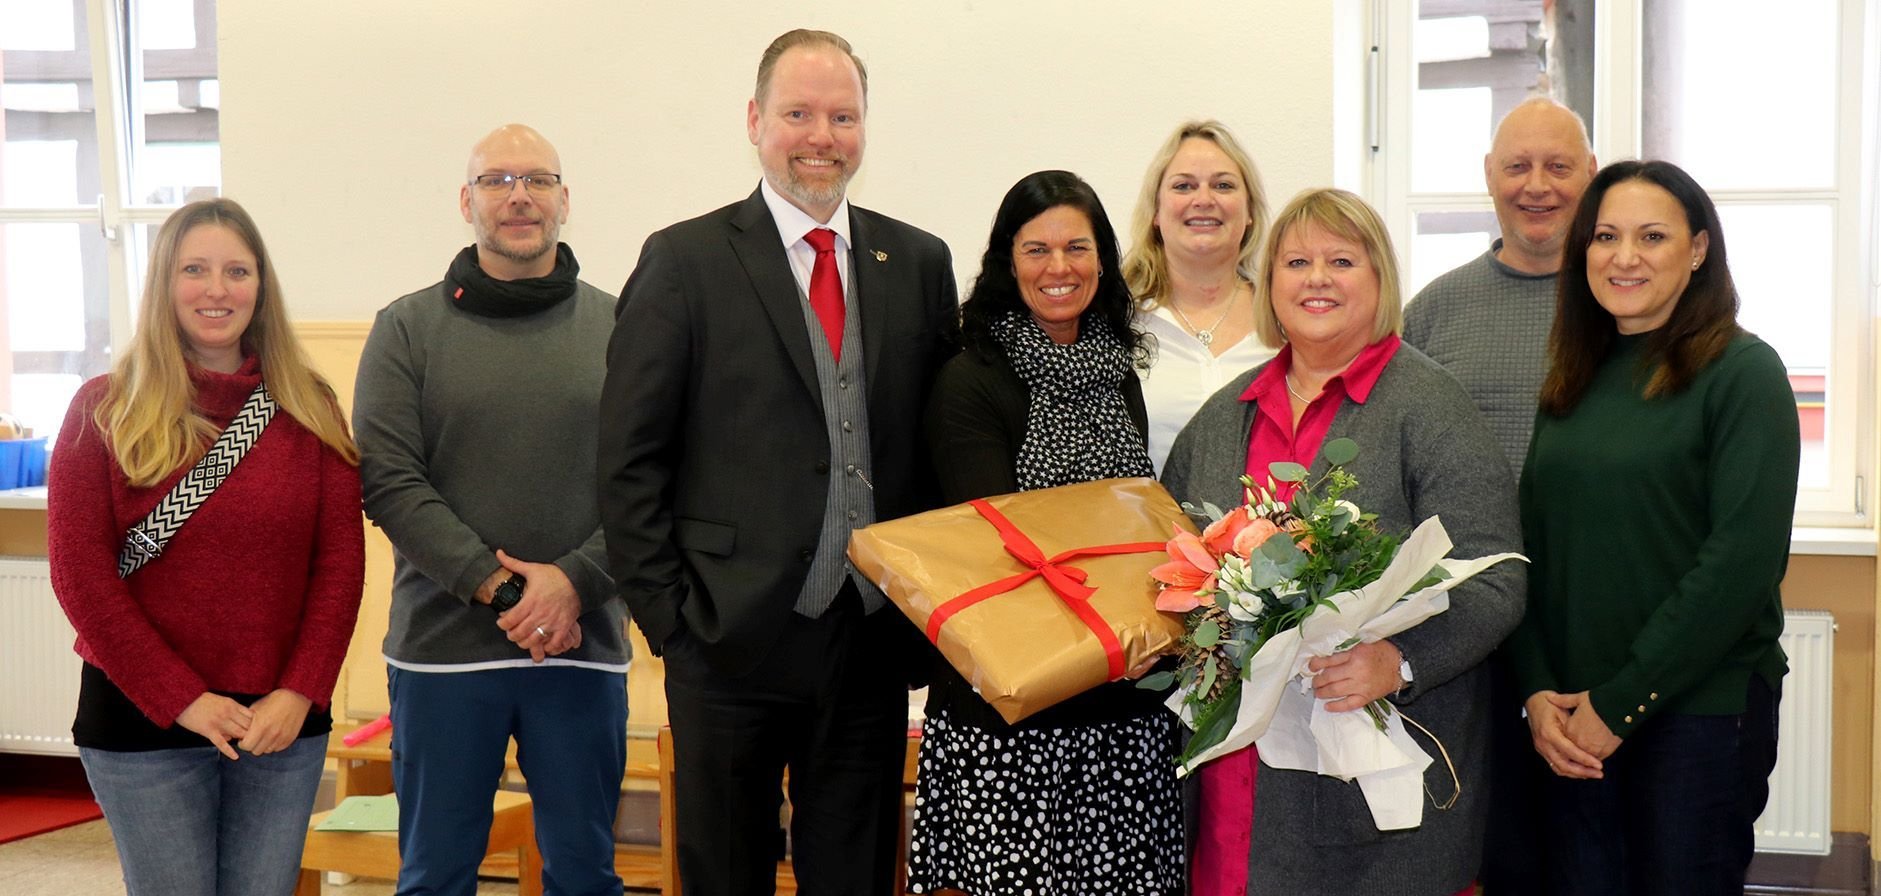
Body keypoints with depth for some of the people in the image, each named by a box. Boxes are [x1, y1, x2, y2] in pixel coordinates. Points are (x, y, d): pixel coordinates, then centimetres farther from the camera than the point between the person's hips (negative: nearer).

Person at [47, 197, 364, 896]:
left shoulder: (309, 409, 5)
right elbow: (78, 572, -6)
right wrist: (183, 701, -12)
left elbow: (341, 560, 1)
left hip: (286, 722, 2)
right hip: (143, 724, -2)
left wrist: (300, 693, -9)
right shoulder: (105, 411, -1)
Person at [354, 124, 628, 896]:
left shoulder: (617, 329, 4)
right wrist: (496, 588, -14)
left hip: (585, 646, 1)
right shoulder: (408, 329, 3)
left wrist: (576, 581, -15)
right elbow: (388, 482, -5)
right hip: (442, 648, 0)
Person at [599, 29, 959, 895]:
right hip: (732, 633, -3)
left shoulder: (919, 263, 7)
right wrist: (668, 616, -8)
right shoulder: (684, 261, -3)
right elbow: (630, 461, -4)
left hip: (876, 638, 3)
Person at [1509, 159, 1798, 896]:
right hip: (1571, 723, 5)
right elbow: (1532, 545, 9)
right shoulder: (1574, 383, 10)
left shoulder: (1742, 372, -7)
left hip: (1700, 710, -5)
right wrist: (1538, 691, -5)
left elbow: (1745, 559, -15)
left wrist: (1622, 701, -14)